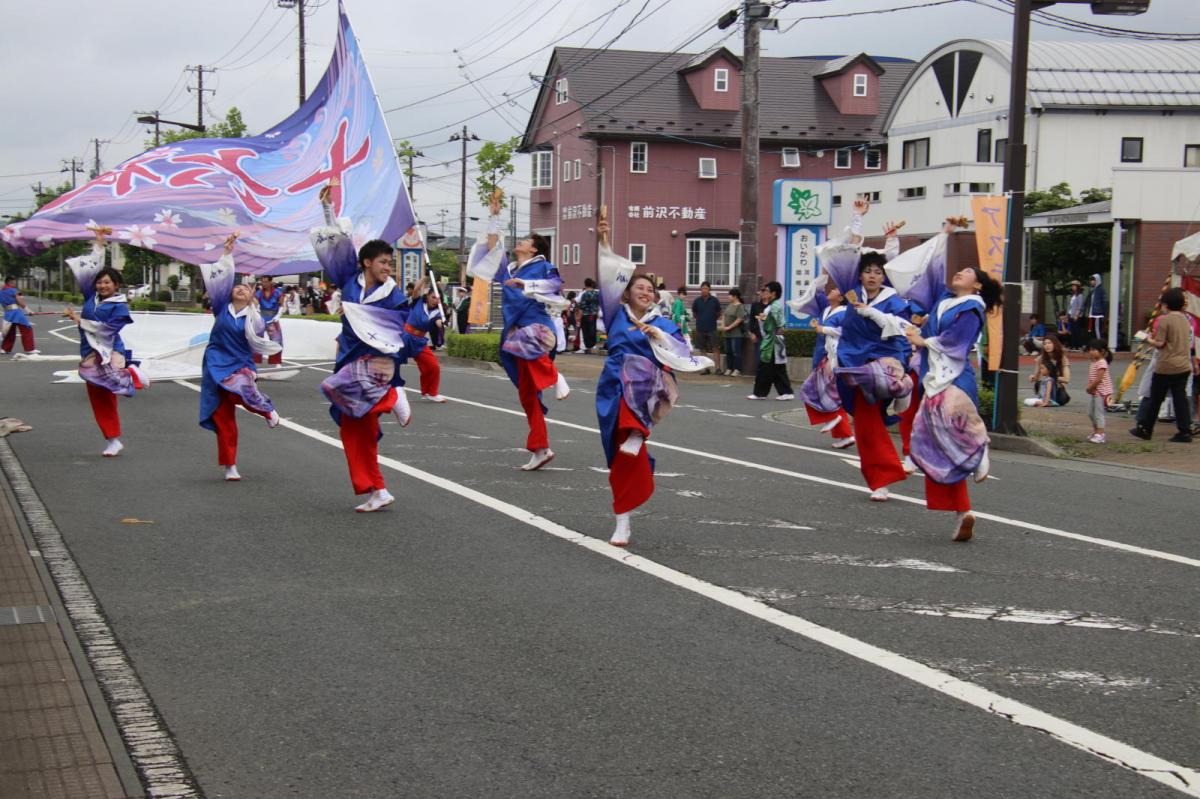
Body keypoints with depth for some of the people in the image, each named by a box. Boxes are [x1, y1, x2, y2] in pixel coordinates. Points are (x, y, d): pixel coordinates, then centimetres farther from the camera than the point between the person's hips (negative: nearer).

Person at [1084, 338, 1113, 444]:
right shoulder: (1093, 363, 12)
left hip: (1100, 392, -10)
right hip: (1093, 392, 10)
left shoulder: (1101, 363, -17)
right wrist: (1089, 388, -1)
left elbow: (1098, 379, -23)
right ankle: (1095, 432, 29)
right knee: (1091, 413, 17)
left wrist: (1090, 387, -15)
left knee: (1098, 414, -7)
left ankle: (1100, 435, -3)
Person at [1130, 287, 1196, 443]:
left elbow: (1159, 343, -14)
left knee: (1155, 399, 5)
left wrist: (1148, 339, 3)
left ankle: (1145, 429, 14)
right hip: (1184, 366, 6)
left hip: (1166, 367, -6)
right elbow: (1190, 344, 16)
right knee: (1181, 399, 6)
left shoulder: (1164, 319, -12)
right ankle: (1185, 432, 1)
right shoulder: (1185, 319, 9)